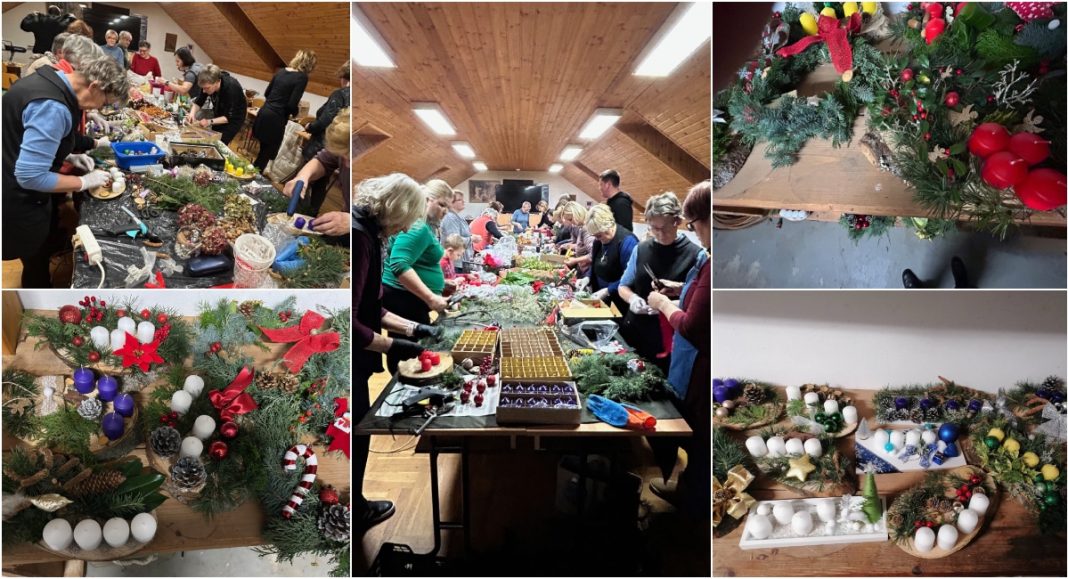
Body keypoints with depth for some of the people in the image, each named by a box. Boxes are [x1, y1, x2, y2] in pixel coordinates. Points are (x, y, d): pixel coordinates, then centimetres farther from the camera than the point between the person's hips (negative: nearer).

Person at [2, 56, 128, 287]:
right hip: (18, 201, -9)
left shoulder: (51, 79, -1)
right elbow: (30, 176, -32)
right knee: (37, 262, 14)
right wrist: (84, 182, -19)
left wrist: (67, 156, 7)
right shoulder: (53, 108, -33)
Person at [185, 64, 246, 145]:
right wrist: (192, 114, -26)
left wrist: (210, 122, -38)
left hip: (235, 117, -6)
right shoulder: (208, 84, -19)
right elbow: (198, 102, -7)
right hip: (219, 112, 6)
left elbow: (230, 117, -30)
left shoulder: (231, 88, -35)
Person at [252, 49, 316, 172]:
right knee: (267, 154, 4)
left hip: (264, 113, 8)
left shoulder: (281, 71, 11)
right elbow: (292, 105, -16)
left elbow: (266, 93, 18)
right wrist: (296, 110, 5)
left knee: (263, 152, 20)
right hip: (276, 119, -8)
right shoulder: (302, 77, -12)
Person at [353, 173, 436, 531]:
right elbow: (350, 322, -29)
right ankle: (354, 514, 25)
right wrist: (391, 346, -18)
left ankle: (356, 507, 40)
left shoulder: (365, 232, 9)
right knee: (355, 436, 6)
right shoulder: (358, 236, -24)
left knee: (358, 434, 22)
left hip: (355, 362, 10)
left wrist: (410, 327, 13)